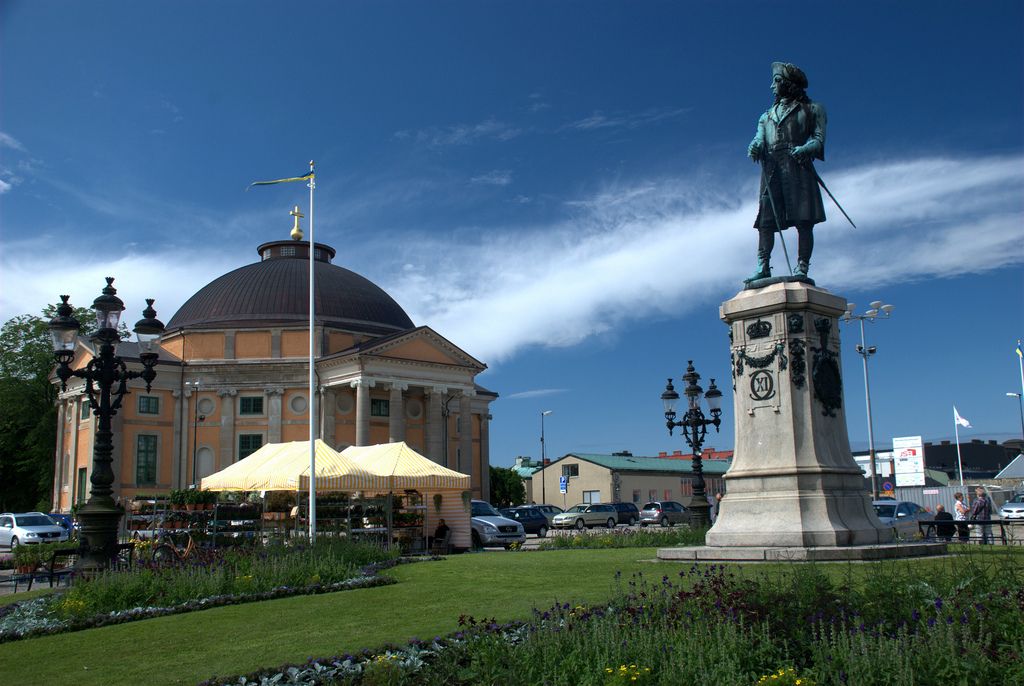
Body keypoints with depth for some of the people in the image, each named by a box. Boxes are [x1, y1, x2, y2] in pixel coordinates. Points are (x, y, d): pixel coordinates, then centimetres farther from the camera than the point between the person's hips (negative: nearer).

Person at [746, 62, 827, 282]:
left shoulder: (811, 109, 16)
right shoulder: (767, 116, 29)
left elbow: (819, 140, 3)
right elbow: (759, 139, 13)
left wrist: (805, 149, -18)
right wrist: (755, 148, -11)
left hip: (797, 167, -4)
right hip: (771, 170, 4)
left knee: (803, 221, -11)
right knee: (765, 221, -8)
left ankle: (802, 268, -13)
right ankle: (762, 267, -11)